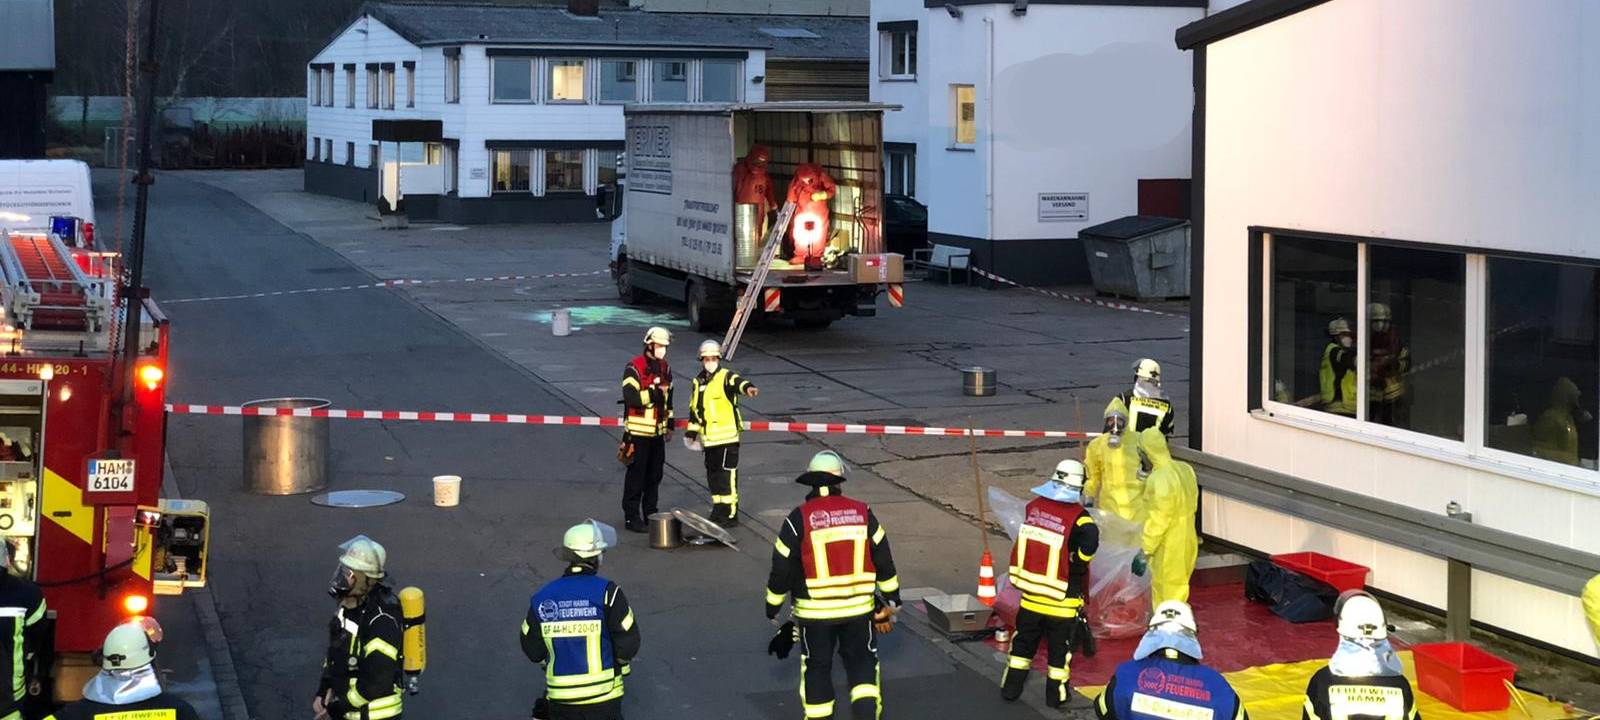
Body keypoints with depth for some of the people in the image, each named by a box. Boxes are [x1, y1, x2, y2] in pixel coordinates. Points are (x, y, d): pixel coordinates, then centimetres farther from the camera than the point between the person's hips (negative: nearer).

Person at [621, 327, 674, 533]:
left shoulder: (665, 368, 12)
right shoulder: (634, 368, -13)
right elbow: (631, 398, -23)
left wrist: (670, 425, 21)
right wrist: (654, 392, -26)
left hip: (658, 431, 7)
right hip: (638, 431, -7)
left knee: (655, 475, 12)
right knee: (636, 475, -4)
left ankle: (650, 513, 23)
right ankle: (631, 516, 2)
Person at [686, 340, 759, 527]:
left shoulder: (726, 377, -6)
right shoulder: (699, 382, 16)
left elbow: (737, 382, -29)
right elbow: (694, 408, 26)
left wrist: (747, 388, -51)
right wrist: (692, 431, 25)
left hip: (727, 437, -7)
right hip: (709, 439, 7)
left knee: (727, 476, -7)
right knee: (713, 475, 14)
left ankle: (730, 515, -1)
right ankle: (719, 511, 25)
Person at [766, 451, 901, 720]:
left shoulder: (799, 519, -11)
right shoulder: (862, 513, -3)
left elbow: (781, 568, -7)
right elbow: (883, 560, 3)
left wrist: (773, 608, 6)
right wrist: (890, 599, 16)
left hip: (814, 611, -2)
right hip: (859, 607, 2)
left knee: (816, 667, 14)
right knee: (862, 662, 16)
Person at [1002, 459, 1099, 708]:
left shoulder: (1033, 507, -3)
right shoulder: (1077, 518, -18)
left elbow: (1029, 542, 5)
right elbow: (1089, 540, -32)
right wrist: (1077, 564, -14)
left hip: (1030, 594, 4)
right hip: (1062, 600, -4)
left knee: (1024, 641, 20)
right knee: (1059, 647, 13)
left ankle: (1011, 687, 28)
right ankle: (1056, 694, 22)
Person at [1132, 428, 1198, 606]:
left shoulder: (1159, 479, -25)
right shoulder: (1185, 469, 2)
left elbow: (1157, 521, -24)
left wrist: (1144, 552, -18)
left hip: (1168, 549, -8)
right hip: (1186, 543, 8)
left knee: (1165, 595, 3)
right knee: (1178, 590, 20)